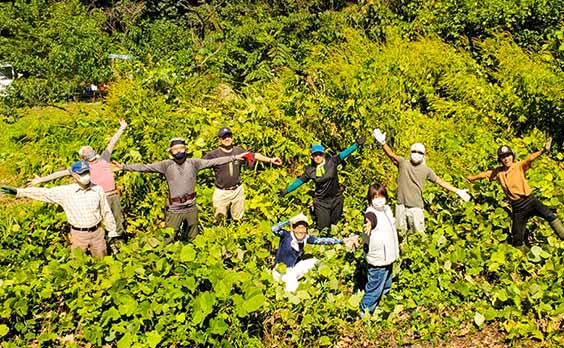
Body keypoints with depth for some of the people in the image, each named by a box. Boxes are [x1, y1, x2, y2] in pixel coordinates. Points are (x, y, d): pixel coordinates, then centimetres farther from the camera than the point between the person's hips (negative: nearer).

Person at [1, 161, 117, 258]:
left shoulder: (98, 190, -3)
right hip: (78, 234, -1)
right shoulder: (66, 191, -6)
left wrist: (112, 232, 6)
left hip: (97, 232, 1)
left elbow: (106, 212, 3)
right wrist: (19, 192, -15)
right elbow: (44, 193, -8)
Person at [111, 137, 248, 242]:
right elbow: (145, 167, -11)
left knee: (192, 240, 18)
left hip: (191, 208, 2)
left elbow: (213, 162, 0)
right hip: (174, 209, -2)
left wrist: (234, 157, -1)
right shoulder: (166, 165, -6)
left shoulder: (193, 163, -2)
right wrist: (124, 167, -19)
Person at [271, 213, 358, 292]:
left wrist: (342, 241, -21)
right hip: (280, 271, -6)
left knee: (314, 261, -1)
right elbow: (274, 229, -38)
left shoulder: (306, 238, -7)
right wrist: (289, 221, -30)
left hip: (292, 270, 6)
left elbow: (323, 240, -13)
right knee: (292, 288, -30)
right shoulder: (287, 235, -20)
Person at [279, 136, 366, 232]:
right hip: (321, 202, 0)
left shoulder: (332, 162, -6)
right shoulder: (310, 170, -2)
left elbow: (343, 154, -11)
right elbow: (300, 181, 6)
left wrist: (357, 144, -18)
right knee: (323, 226, -3)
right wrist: (286, 191, 8)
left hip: (336, 199, 0)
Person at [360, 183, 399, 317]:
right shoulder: (371, 213, -24)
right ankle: (365, 312, 19)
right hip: (377, 260, -9)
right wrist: (369, 224, -72)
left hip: (388, 257, 9)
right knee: (375, 288, 1)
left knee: (386, 286, 26)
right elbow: (370, 219, -50)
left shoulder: (387, 209, 3)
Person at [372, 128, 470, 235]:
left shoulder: (426, 170, 3)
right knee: (400, 233, 13)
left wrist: (457, 191, -2)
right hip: (401, 205, 0)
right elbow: (391, 155, -16)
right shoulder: (403, 163, 0)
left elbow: (440, 181, 5)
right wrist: (383, 143, -35)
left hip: (416, 207, 0)